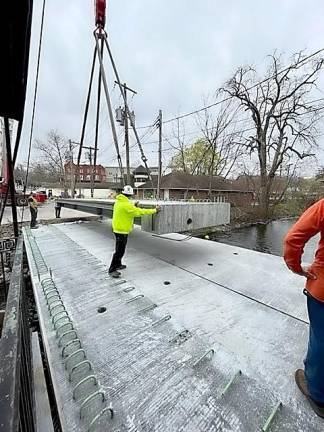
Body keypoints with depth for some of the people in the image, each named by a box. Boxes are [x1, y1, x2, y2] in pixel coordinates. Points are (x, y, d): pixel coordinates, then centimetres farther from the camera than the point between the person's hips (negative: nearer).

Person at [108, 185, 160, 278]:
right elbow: (139, 212, -22)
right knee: (119, 250, -1)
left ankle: (118, 264, 37)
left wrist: (134, 207, 9)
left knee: (120, 248, 22)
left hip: (117, 228, 10)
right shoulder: (126, 204, -23)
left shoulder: (118, 201, 6)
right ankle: (112, 270, 8)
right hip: (122, 230, -10)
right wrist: (154, 210, -16)